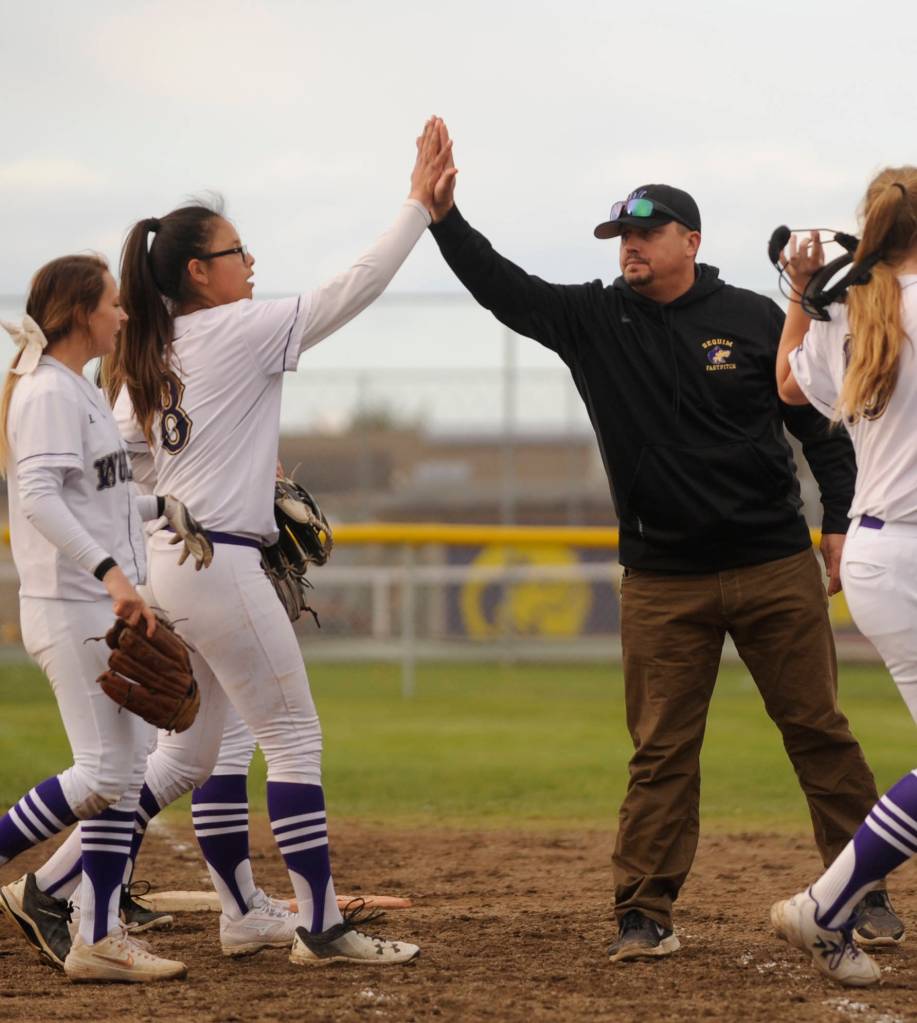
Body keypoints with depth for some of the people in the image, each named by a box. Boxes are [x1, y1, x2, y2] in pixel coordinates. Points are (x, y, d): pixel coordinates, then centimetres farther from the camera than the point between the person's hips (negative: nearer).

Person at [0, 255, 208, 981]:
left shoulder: (81, 391, 17)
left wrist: (169, 506, 22)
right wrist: (111, 571, -34)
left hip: (105, 609, 10)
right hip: (71, 607, -10)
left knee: (127, 766, 6)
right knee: (105, 772, -12)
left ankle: (99, 939, 7)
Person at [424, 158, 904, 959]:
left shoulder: (755, 320, 1)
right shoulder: (594, 319, 4)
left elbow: (819, 425, 5)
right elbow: (503, 287, -4)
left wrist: (841, 523, 0)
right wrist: (444, 216, -18)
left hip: (776, 568, -1)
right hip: (663, 583, 1)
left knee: (818, 729, 3)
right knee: (661, 751, 1)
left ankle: (866, 893, 12)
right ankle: (645, 916, 3)